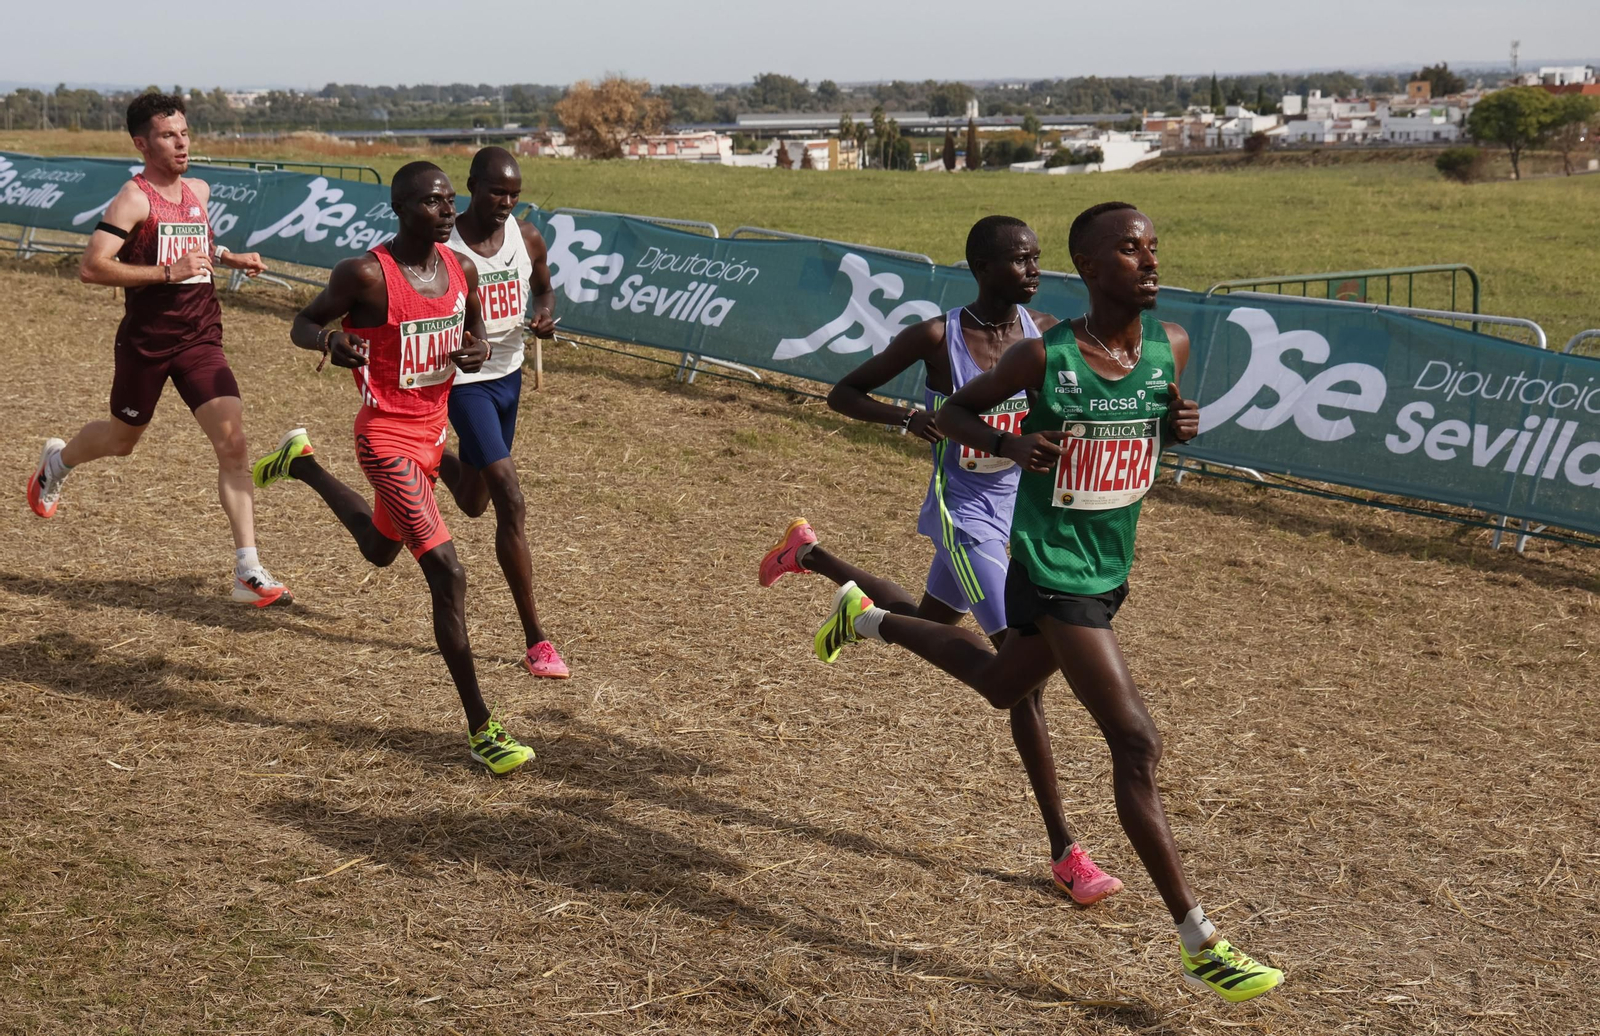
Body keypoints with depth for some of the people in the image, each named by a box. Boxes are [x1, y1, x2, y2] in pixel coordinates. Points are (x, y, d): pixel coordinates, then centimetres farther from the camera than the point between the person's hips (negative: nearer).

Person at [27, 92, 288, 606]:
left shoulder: (199, 191, 9)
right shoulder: (134, 198, -12)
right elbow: (91, 267, -23)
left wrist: (228, 257, 14)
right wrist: (168, 272, -26)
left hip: (200, 339, 4)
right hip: (145, 342, -4)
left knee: (233, 442, -12)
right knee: (122, 438, 17)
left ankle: (248, 574, -11)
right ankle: (56, 462, 54)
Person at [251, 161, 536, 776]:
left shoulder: (461, 270, 1)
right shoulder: (367, 275, -17)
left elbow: (474, 332, 17)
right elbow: (302, 325, -5)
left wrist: (477, 352, -8)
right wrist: (331, 340, -29)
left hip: (433, 432, 8)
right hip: (387, 439, -8)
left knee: (380, 549, 30)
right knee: (447, 575, -16)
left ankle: (302, 462, 54)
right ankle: (481, 731, -11)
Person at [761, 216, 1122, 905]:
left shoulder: (1044, 334, -4)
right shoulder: (938, 337, -16)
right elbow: (843, 394, -9)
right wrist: (906, 416, -27)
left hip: (1017, 509, 7)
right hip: (963, 514, -7)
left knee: (925, 630, 28)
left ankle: (811, 554, 50)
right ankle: (1064, 853, -9)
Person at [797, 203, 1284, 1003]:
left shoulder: (1170, 346, -3)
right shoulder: (1044, 358, -17)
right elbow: (952, 411, -3)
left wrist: (1182, 423, -8)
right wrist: (1008, 442, -23)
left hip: (1111, 568, 7)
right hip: (1055, 571, -7)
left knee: (1002, 684, 30)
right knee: (1136, 743, -11)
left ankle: (872, 616, 52)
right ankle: (1199, 945, -3)